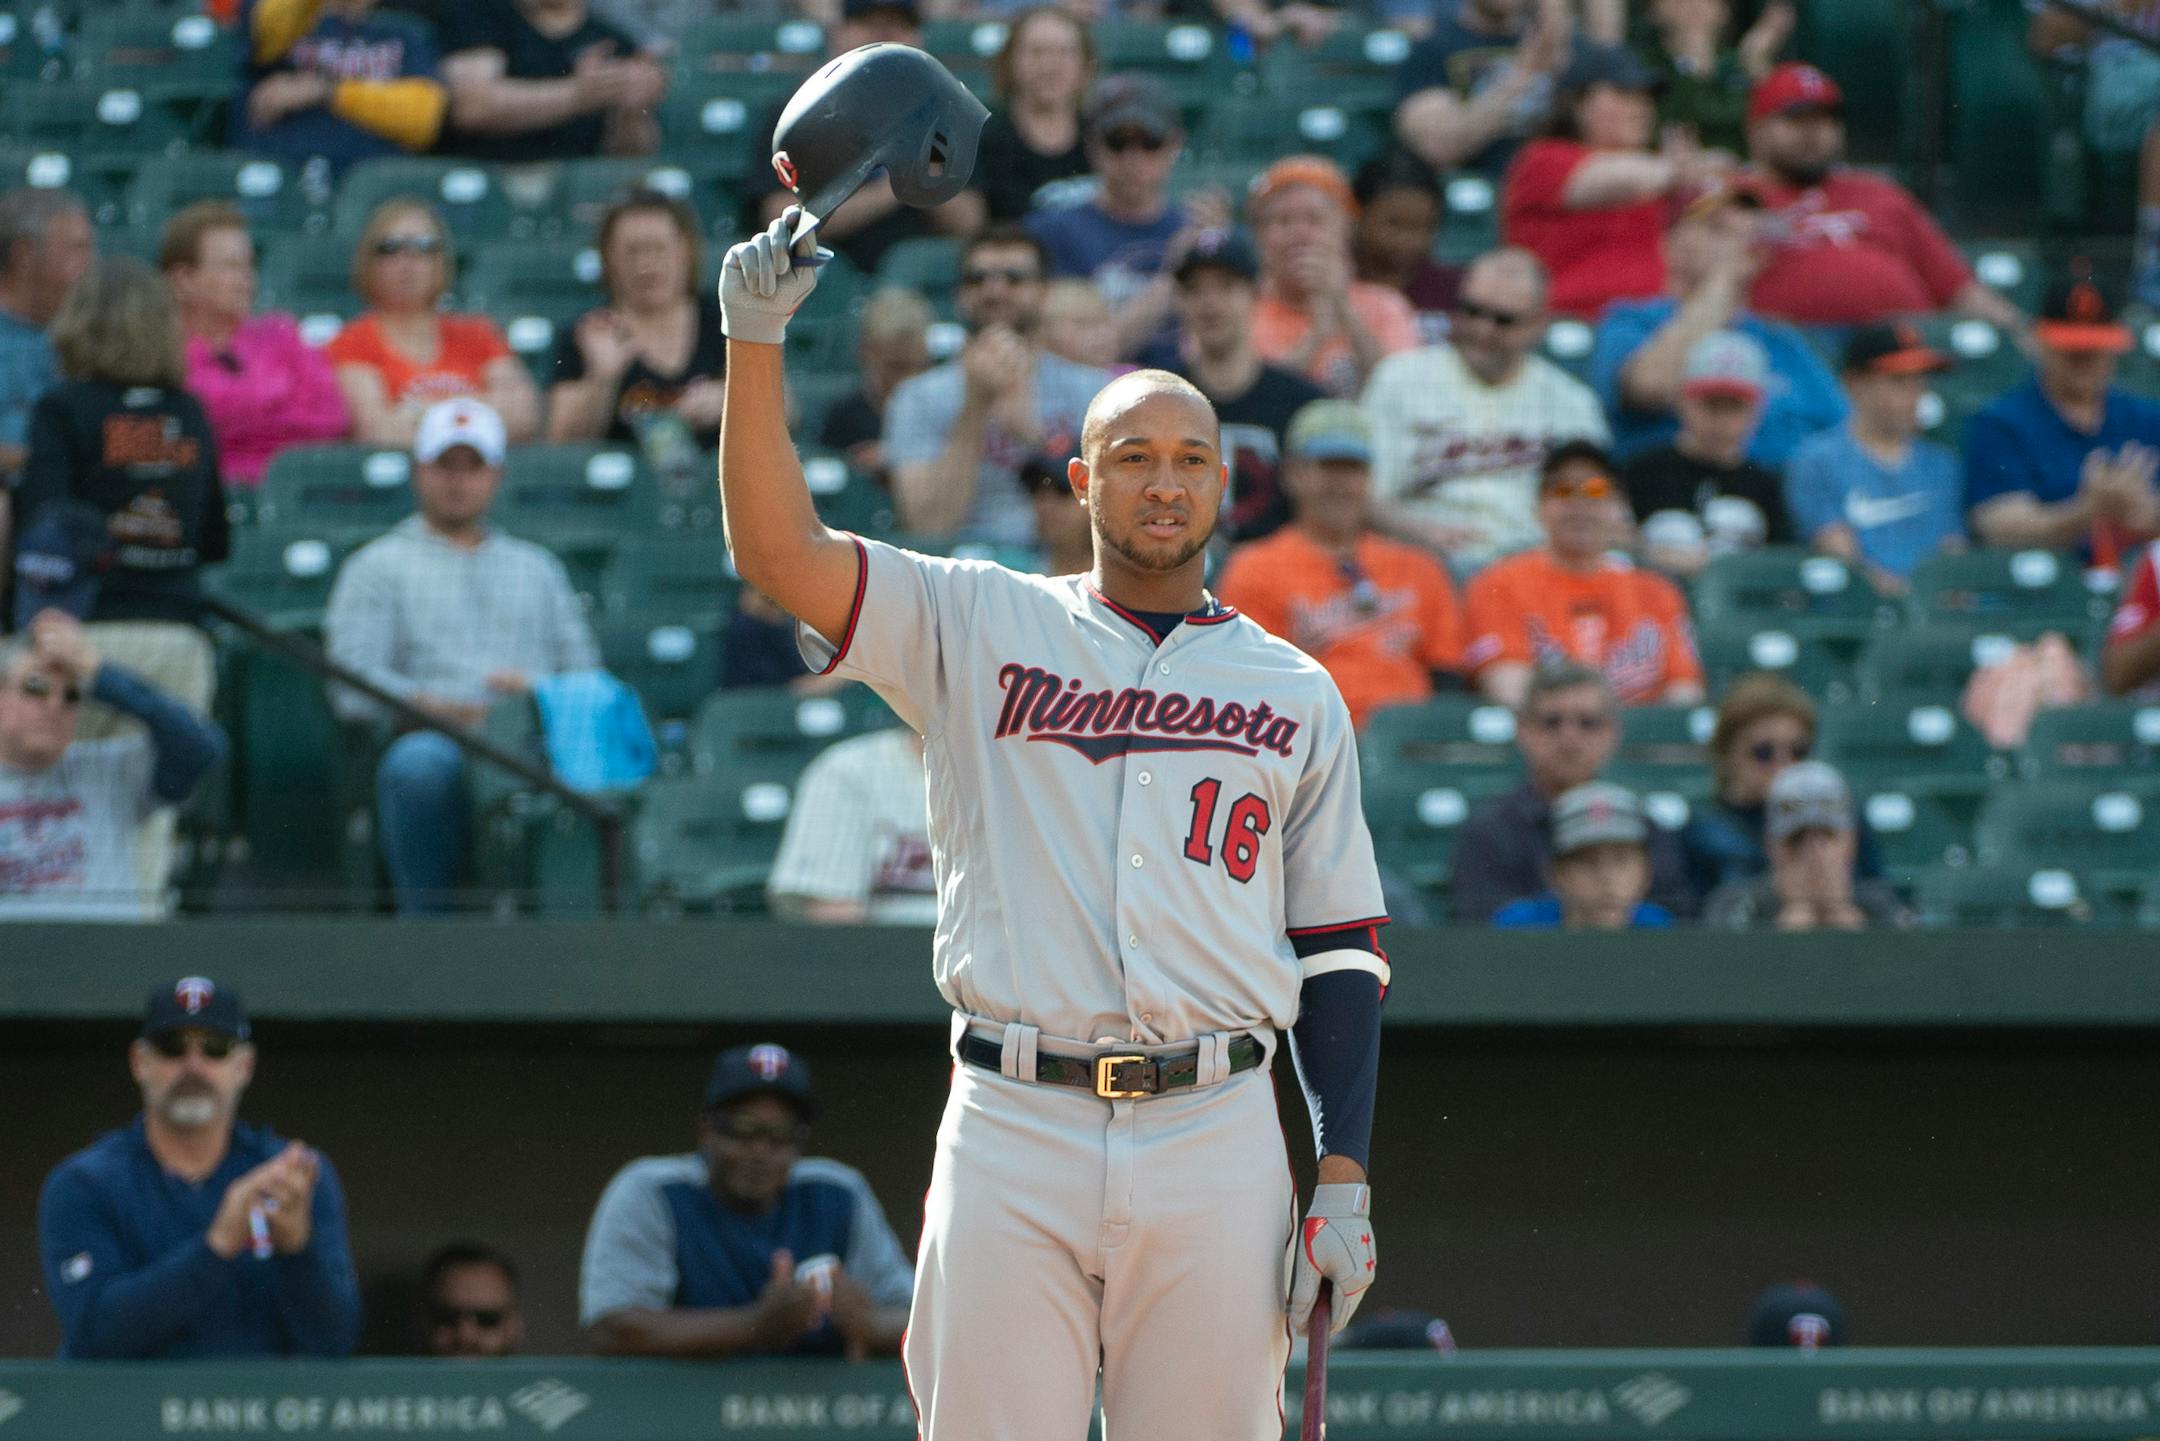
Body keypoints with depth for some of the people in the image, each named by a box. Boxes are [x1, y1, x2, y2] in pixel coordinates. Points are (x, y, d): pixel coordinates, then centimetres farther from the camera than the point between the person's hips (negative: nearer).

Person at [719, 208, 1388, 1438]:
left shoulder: (1295, 694, 14)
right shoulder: (978, 626, 11)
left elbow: (1340, 949, 12)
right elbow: (779, 550, -2)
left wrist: (1344, 1178, 2)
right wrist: (757, 341, -14)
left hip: (1216, 1146, 1)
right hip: (1013, 1136, -1)